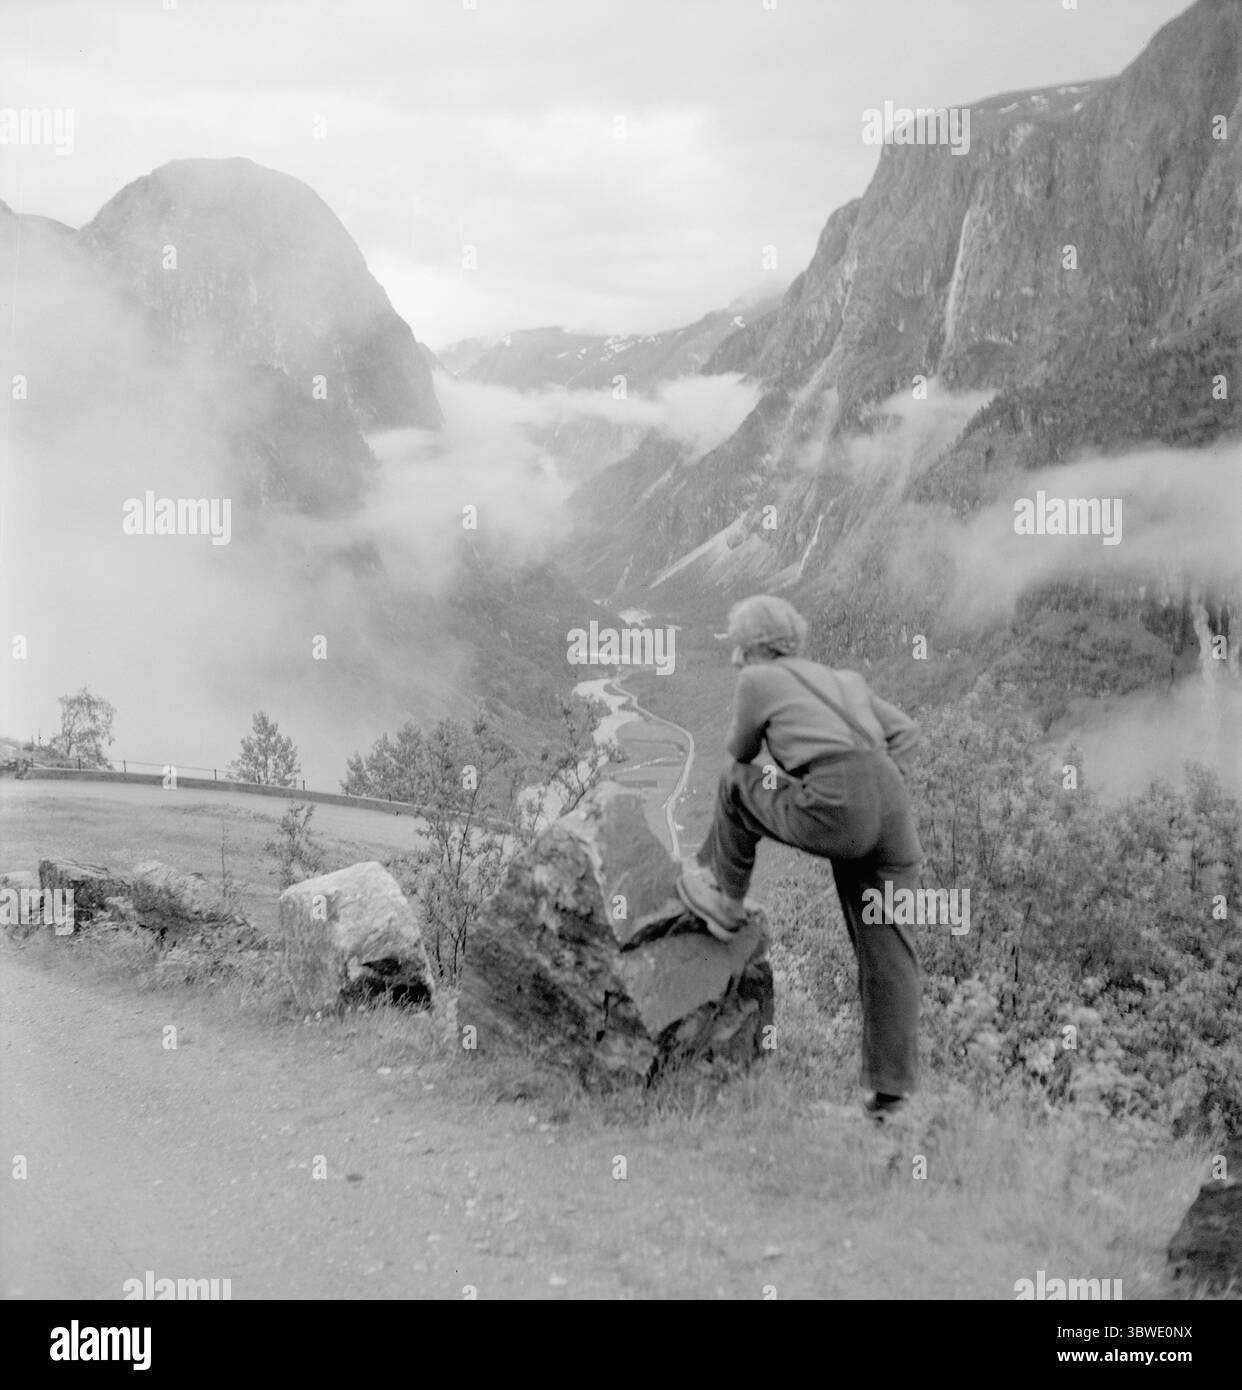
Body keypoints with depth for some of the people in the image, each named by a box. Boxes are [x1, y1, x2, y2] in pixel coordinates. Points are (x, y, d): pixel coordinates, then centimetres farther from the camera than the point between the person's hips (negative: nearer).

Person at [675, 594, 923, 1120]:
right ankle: (890, 1089, 9)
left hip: (839, 810, -6)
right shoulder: (844, 681, 31)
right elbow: (904, 733, 27)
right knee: (886, 951, 11)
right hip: (892, 807, 6)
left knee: (738, 786, 22)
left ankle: (725, 899, 38)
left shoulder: (757, 681, 14)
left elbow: (742, 751, 27)